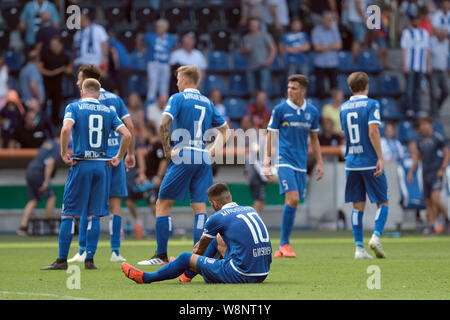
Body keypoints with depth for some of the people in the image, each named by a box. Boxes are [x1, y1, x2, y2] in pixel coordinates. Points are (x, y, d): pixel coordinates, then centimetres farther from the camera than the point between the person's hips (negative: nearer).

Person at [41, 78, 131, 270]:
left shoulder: (74, 107, 2)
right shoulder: (108, 111, 10)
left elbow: (66, 129, -18)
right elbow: (126, 135, 1)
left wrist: (64, 154, -8)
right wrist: (119, 158, 10)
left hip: (80, 165, -3)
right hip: (101, 165, 3)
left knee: (68, 214, 1)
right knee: (94, 216, 6)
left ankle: (62, 260, -2)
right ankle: (89, 260, 2)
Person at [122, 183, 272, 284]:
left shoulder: (217, 218, -6)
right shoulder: (251, 210, 14)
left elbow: (200, 250, 12)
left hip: (242, 275, -7)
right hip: (263, 272, 7)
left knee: (186, 259, 9)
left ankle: (146, 277, 29)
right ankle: (188, 273, 49)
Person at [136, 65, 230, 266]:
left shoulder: (178, 98, -2)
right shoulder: (207, 103, 16)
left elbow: (164, 124, -17)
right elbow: (224, 128, 24)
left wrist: (167, 150, -8)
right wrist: (212, 151, 16)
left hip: (183, 158, -6)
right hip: (203, 159, 6)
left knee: (162, 204, 1)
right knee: (199, 207, 5)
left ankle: (161, 255, -2)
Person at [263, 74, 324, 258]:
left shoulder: (312, 112, 8)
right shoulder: (280, 110, -2)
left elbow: (314, 139, 18)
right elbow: (270, 136, 1)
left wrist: (320, 163, 15)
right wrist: (266, 163, -5)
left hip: (301, 163, 4)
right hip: (284, 160, -4)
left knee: (293, 203, 3)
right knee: (293, 198, -20)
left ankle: (281, 249, 11)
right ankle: (284, 244, -12)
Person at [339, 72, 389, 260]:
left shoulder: (343, 107, 11)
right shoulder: (371, 104, -6)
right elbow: (373, 132, -16)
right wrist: (380, 158, -15)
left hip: (351, 163, 5)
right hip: (370, 162, -5)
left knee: (358, 206, 7)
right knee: (383, 203, 6)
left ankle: (359, 248, 1)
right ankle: (376, 236, -15)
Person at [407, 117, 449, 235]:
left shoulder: (438, 138, -5)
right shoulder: (420, 140, 13)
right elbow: (417, 158, 23)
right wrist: (411, 171, 14)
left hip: (436, 173, -6)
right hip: (426, 174, 6)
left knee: (435, 198, -19)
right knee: (428, 202, 2)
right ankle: (432, 226, 4)